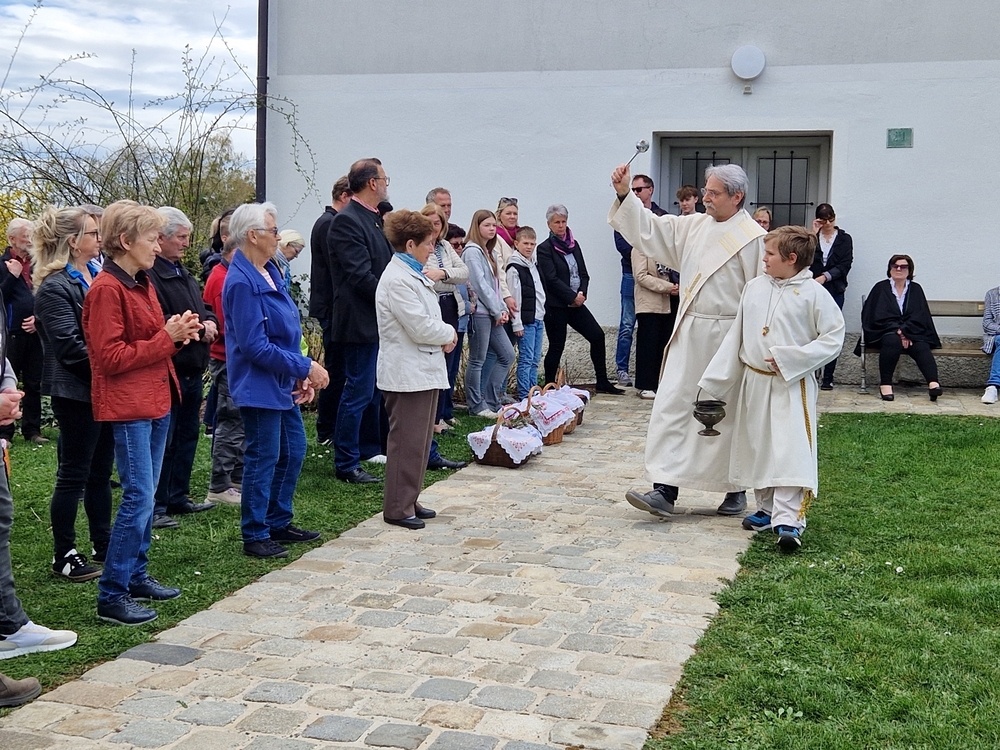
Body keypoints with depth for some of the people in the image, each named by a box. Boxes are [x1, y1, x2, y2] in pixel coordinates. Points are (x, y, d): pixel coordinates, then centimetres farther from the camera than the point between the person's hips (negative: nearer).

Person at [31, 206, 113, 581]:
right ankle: (63, 556, 12)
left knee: (101, 470, 16)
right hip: (76, 392, -8)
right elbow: (70, 346, -19)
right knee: (73, 474, 1)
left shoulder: (97, 275, 10)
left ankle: (103, 543, 27)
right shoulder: (55, 287, -14)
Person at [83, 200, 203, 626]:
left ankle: (136, 576, 26)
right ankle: (111, 596, -3)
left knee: (146, 496, 15)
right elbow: (111, 358, -18)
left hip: (156, 400, 9)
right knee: (139, 498, -10)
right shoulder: (106, 289, -15)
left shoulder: (142, 283, 14)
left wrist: (178, 334, 2)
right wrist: (166, 337, -16)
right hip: (128, 406, -9)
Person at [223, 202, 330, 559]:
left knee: (293, 451, 16)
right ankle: (255, 536, 12)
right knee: (263, 458, -1)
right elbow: (255, 347, -24)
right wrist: (306, 367, -19)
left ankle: (278, 523, 30)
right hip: (260, 386, -10)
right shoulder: (242, 282, -21)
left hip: (282, 384, 10)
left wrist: (301, 374, 7)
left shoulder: (269, 272, 9)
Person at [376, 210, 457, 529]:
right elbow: (421, 327, -23)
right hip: (408, 374, -10)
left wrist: (444, 335, 1)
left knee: (420, 441, 16)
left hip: (424, 370, 10)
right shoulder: (397, 280, -18)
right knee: (406, 441, -3)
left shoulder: (413, 275, 15)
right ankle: (397, 508, 5)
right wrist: (449, 333, -5)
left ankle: (410, 500, 25)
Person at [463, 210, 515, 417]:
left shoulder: (490, 252, 18)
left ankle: (491, 400, 16)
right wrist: (497, 311, -12)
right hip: (479, 312, -9)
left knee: (507, 355, 9)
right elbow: (480, 284, -15)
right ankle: (476, 406, 7)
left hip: (493, 313, 9)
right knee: (478, 360, -1)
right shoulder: (472, 251, -9)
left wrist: (503, 308, 4)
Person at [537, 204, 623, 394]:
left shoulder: (573, 244, 13)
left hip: (576, 302, 6)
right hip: (556, 305, -6)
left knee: (597, 336, 0)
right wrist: (573, 296, -16)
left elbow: (583, 273, 11)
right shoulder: (544, 249, -6)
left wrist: (582, 293, -7)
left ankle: (602, 383, 8)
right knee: (556, 346, -1)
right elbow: (551, 279, -14)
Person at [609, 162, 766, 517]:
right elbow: (649, 229, 11)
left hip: (727, 337, -6)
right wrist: (624, 194, -2)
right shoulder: (693, 226, 9)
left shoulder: (753, 238, -10)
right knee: (672, 407, -1)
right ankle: (665, 490, 0)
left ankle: (736, 490, 23)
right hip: (689, 334, 6)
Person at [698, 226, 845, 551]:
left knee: (792, 451, -12)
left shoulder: (813, 294, -10)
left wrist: (789, 358, -17)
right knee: (757, 448, 14)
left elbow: (833, 339, -10)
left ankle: (789, 520, -12)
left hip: (793, 387, -6)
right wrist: (715, 381, 8)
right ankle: (767, 508, 28)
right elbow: (736, 336, 10)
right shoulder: (754, 287, 4)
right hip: (754, 382, 6)